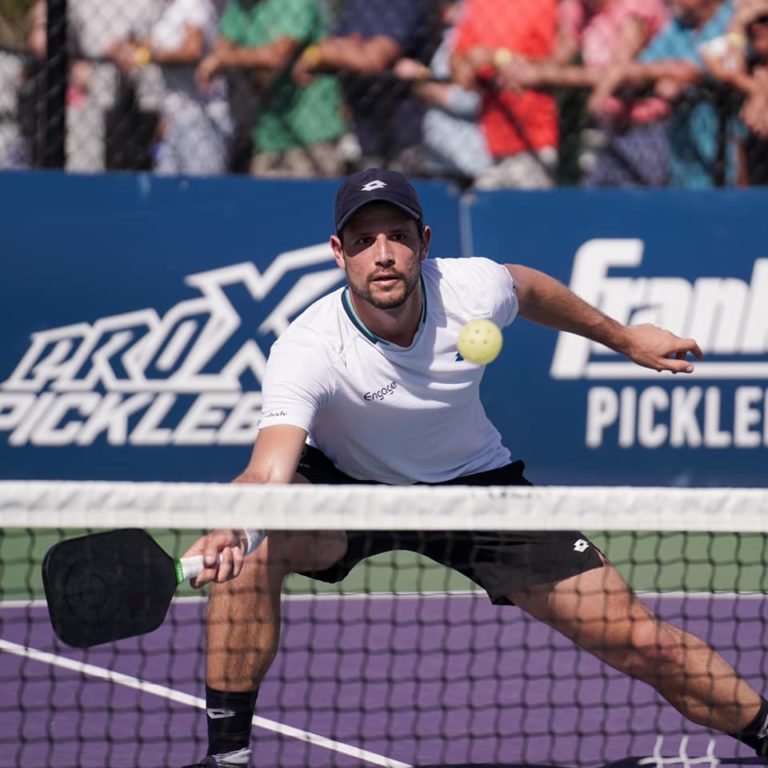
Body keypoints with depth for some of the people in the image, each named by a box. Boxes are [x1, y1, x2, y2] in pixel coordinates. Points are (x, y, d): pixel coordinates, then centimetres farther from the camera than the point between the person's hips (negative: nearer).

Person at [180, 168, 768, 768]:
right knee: (253, 550, -35)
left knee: (641, 643, -7)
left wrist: (624, 337, 17)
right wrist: (233, 528, -70)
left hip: (476, 483, 2)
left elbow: (529, 288, 4)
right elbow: (269, 472, -48)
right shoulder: (306, 352, -34)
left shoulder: (472, 289, -23)